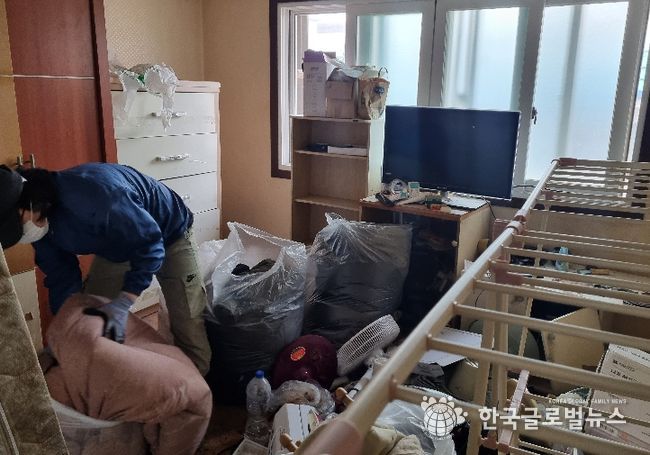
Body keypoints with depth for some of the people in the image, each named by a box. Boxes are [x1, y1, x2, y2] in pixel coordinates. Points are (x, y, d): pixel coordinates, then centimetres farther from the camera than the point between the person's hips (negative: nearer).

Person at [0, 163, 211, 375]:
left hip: (168, 235, -7)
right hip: (118, 245, 7)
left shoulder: (94, 193, -41)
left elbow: (150, 244, -33)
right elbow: (62, 278, -4)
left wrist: (123, 302, -40)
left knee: (190, 334, -12)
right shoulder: (40, 223, -15)